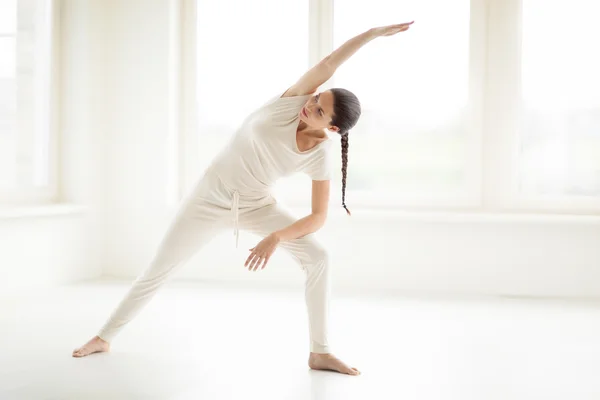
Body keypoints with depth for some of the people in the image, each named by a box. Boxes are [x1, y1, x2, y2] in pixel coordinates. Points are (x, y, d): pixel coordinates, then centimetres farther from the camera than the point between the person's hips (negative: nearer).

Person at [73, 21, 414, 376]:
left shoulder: (320, 155, -17)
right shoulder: (293, 101, -20)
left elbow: (319, 217, -16)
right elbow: (329, 63, -32)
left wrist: (276, 238, -28)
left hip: (257, 206, 1)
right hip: (212, 196, -1)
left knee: (318, 257, -16)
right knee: (158, 270, 1)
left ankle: (320, 352, -6)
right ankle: (104, 337, 20)